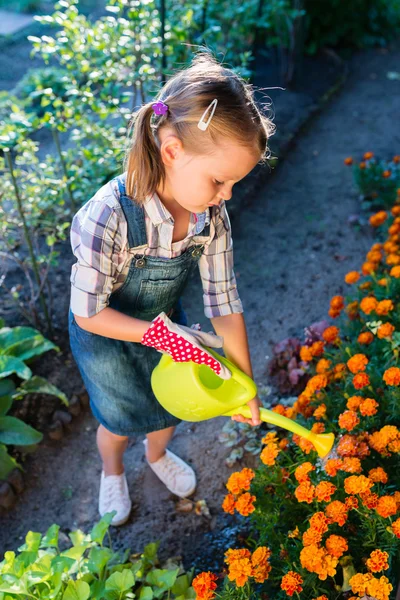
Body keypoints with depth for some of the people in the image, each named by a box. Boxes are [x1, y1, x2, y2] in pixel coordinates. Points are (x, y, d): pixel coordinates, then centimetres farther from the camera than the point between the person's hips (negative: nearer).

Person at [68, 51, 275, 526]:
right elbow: (89, 313, -28)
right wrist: (163, 335, -35)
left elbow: (224, 302, -15)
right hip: (104, 333, -4)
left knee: (171, 405, 23)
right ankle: (112, 472, 57)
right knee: (120, 420, 19)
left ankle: (158, 455, 62)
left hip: (164, 324, 4)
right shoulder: (108, 216, -40)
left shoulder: (211, 215, -24)